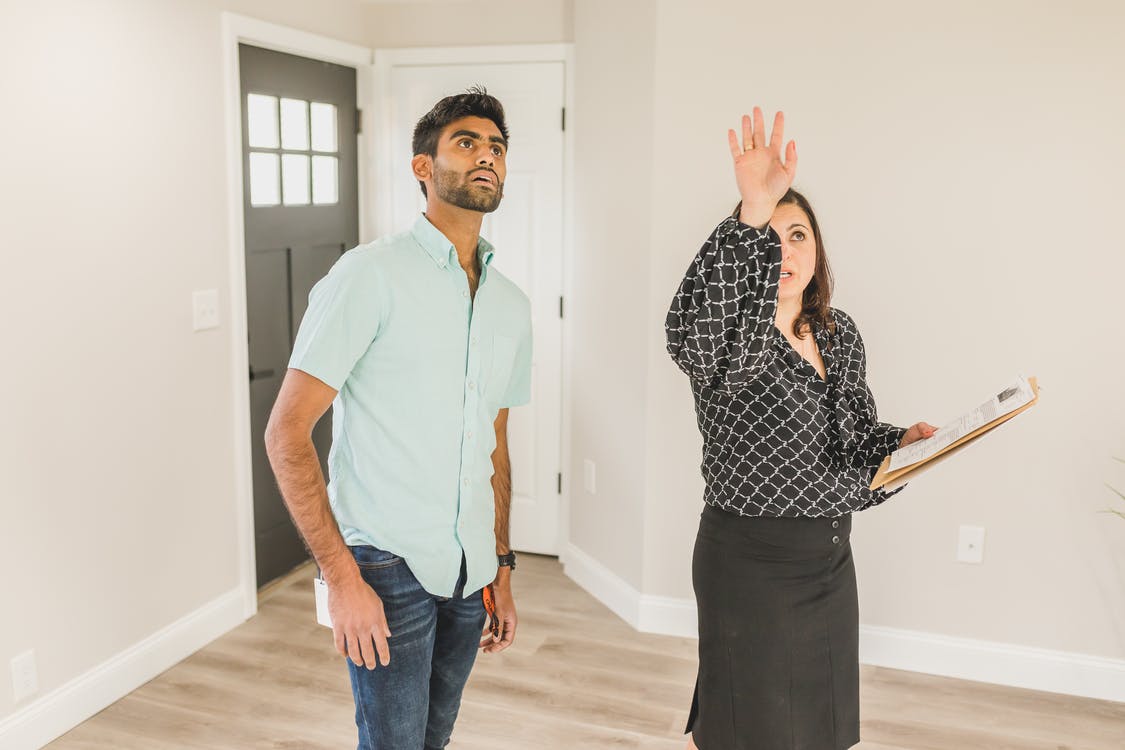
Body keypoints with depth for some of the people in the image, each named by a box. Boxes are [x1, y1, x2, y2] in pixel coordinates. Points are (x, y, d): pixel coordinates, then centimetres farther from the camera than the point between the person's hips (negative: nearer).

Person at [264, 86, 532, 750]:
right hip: (391, 568, -6)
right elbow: (287, 431, -14)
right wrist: (343, 577, -17)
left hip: (469, 573, 6)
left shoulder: (511, 304, 9)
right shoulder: (372, 274, -11)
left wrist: (502, 570, 16)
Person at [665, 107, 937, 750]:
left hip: (830, 553, 7)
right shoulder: (732, 341, -15)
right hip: (749, 558, -7)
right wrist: (752, 218, -49)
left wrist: (901, 441, -5)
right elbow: (692, 329, -41)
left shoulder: (839, 333, 7)